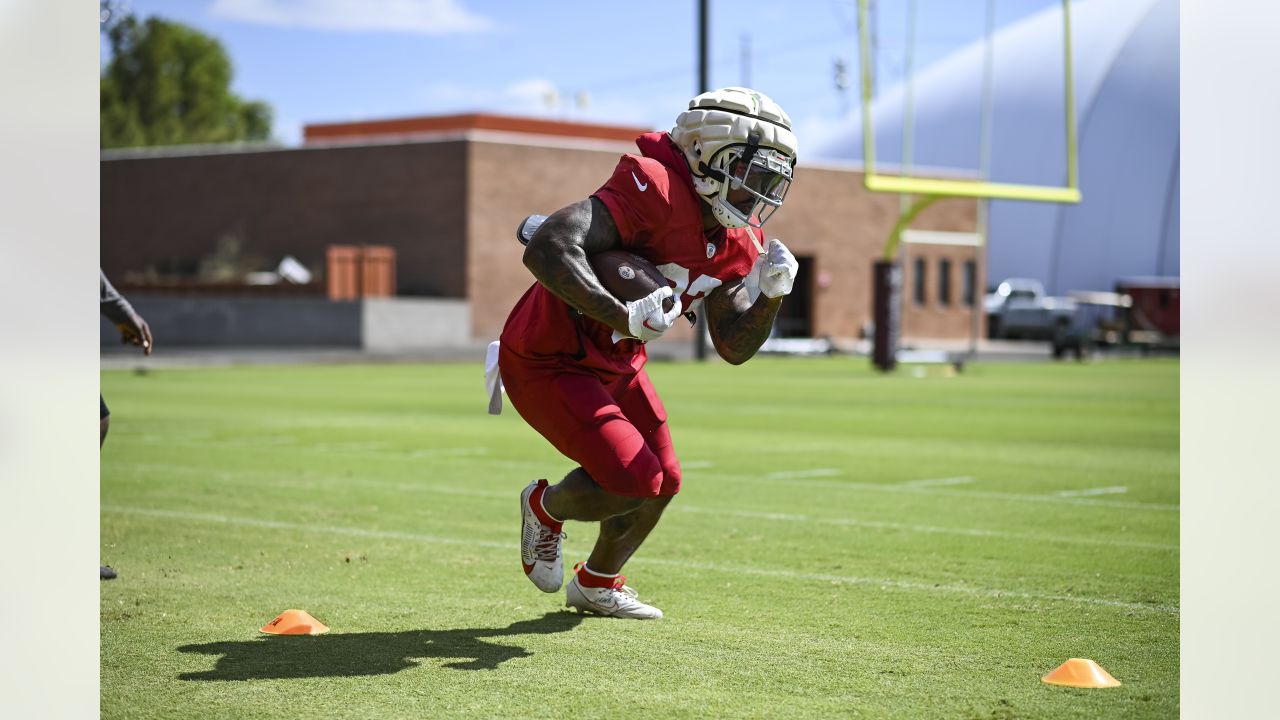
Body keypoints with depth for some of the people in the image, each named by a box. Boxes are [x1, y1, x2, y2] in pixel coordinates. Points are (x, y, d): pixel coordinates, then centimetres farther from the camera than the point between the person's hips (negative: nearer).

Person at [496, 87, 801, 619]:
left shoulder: (738, 242, -1)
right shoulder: (655, 190, -29)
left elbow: (734, 347, 3)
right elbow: (546, 250, -39)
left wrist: (770, 296, -15)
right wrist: (624, 316, -46)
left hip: (614, 365, 9)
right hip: (547, 362, -9)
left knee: (662, 482, 14)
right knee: (634, 482, -16)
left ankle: (597, 584, 41)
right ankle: (546, 508, 16)